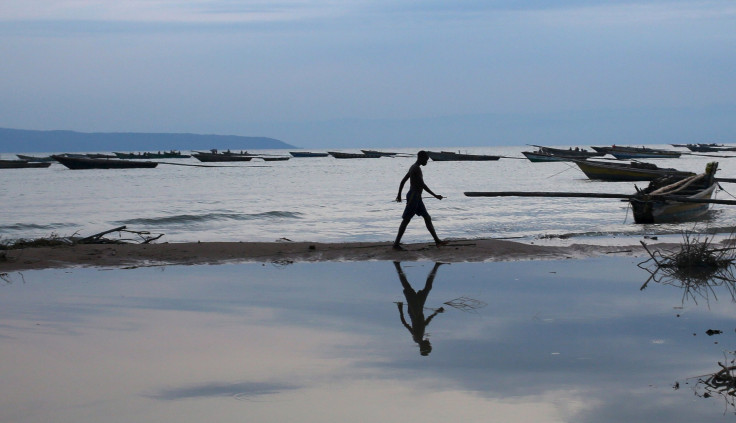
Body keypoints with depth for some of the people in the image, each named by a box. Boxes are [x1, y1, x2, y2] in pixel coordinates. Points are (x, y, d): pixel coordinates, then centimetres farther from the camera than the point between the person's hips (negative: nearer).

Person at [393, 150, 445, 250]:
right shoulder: (417, 168, -16)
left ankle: (437, 240, 14)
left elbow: (403, 181, 22)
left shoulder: (413, 167, 16)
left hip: (416, 197, 10)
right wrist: (435, 195, -19)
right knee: (406, 220, -7)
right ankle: (396, 243, -5)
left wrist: (399, 195, 29)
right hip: (414, 196, -10)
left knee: (427, 218, 11)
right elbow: (422, 185, -21)